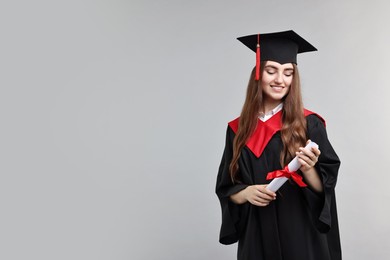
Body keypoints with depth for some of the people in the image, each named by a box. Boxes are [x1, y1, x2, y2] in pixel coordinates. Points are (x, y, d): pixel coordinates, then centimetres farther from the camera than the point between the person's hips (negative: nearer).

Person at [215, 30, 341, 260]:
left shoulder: (309, 124, -7)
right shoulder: (238, 129, 1)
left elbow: (325, 188, -6)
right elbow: (226, 189, 3)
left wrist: (308, 169, -25)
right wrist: (247, 192, -16)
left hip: (301, 237, -2)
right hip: (255, 237, 2)